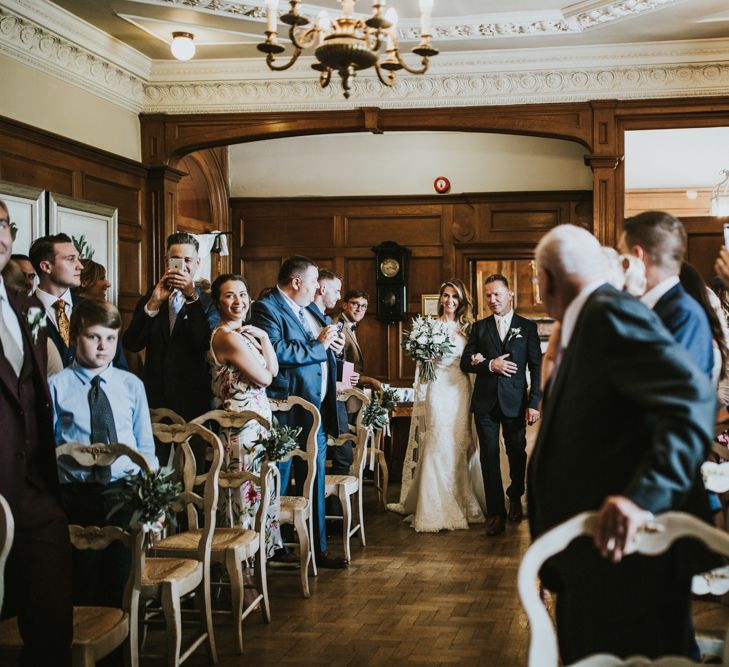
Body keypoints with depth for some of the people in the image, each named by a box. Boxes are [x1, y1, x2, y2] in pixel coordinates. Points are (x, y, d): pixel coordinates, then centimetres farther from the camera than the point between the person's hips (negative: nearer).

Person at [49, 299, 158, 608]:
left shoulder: (132, 385, 10)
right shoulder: (56, 386, 1)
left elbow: (145, 447, 10)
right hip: (78, 496, -2)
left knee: (122, 580, 3)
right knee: (83, 586, 2)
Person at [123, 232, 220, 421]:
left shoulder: (206, 302, 0)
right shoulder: (150, 297, 7)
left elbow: (208, 343, -17)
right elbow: (131, 345, -4)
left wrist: (192, 296, -20)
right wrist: (153, 303, -15)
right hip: (154, 396, 2)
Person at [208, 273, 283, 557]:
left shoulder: (243, 333, 12)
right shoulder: (228, 337, -17)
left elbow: (273, 370, 9)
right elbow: (264, 378, -12)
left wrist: (263, 337, -1)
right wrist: (256, 343, 4)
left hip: (256, 420, 10)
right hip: (244, 424, -9)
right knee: (249, 491, -1)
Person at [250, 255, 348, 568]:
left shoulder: (307, 309, 16)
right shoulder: (266, 308, -11)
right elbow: (276, 352, -26)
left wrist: (332, 343, 2)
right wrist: (317, 346, -15)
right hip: (286, 414, -9)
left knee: (314, 483, 14)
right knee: (277, 485, 2)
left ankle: (318, 547, 24)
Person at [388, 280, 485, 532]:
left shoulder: (466, 328, 11)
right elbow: (422, 363, 1)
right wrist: (421, 398, -5)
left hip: (461, 390, 3)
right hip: (437, 389, -3)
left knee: (458, 447, 5)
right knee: (436, 446, -6)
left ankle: (461, 504, 14)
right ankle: (435, 509, -4)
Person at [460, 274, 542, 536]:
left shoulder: (527, 327, 3)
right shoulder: (479, 327, 8)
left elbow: (537, 367, 0)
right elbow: (465, 362, 5)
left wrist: (534, 403, -8)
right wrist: (490, 365, -14)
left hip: (515, 401, -1)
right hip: (485, 402, 1)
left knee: (517, 453, 10)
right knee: (489, 457, 0)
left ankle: (515, 497, 35)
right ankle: (496, 513, 6)